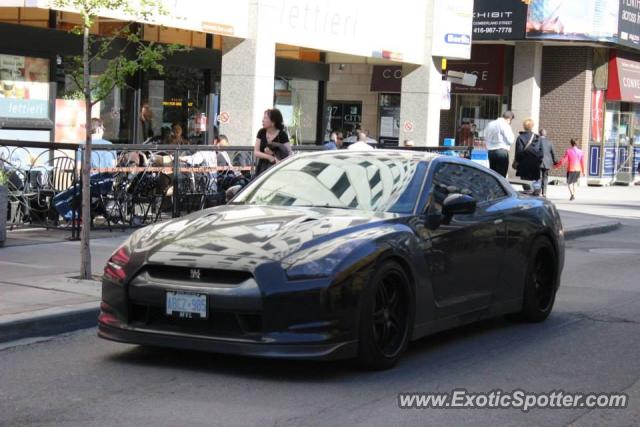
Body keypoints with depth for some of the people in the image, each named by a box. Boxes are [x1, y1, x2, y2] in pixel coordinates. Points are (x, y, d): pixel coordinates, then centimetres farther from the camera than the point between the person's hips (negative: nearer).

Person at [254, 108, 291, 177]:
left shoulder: (282, 135, -7)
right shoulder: (261, 133, 5)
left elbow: (289, 155, -12)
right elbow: (256, 153, -1)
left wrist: (273, 153, -23)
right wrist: (269, 157, -17)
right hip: (262, 169, 4)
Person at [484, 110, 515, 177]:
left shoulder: (490, 124, 11)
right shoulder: (505, 125, -10)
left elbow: (486, 138, 15)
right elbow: (510, 140, -10)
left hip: (491, 152, 7)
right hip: (502, 151, -7)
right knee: (501, 176, -4)